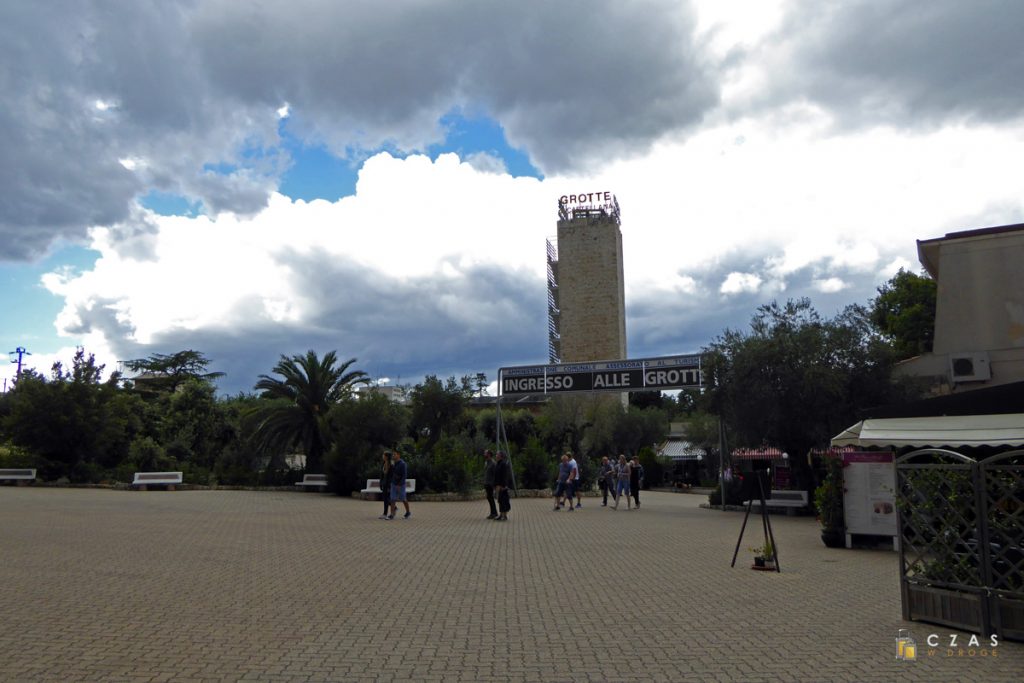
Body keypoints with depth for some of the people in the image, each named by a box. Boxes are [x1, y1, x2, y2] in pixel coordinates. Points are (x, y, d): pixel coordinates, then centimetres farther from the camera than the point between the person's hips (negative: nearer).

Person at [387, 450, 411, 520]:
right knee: (393, 499, -4)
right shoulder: (394, 463, 3)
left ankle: (408, 513, 27)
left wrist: (399, 485, -27)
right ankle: (392, 515, -6)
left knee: (403, 499, 7)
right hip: (393, 484, 6)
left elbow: (404, 476, -23)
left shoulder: (402, 464, -20)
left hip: (401, 485, -6)